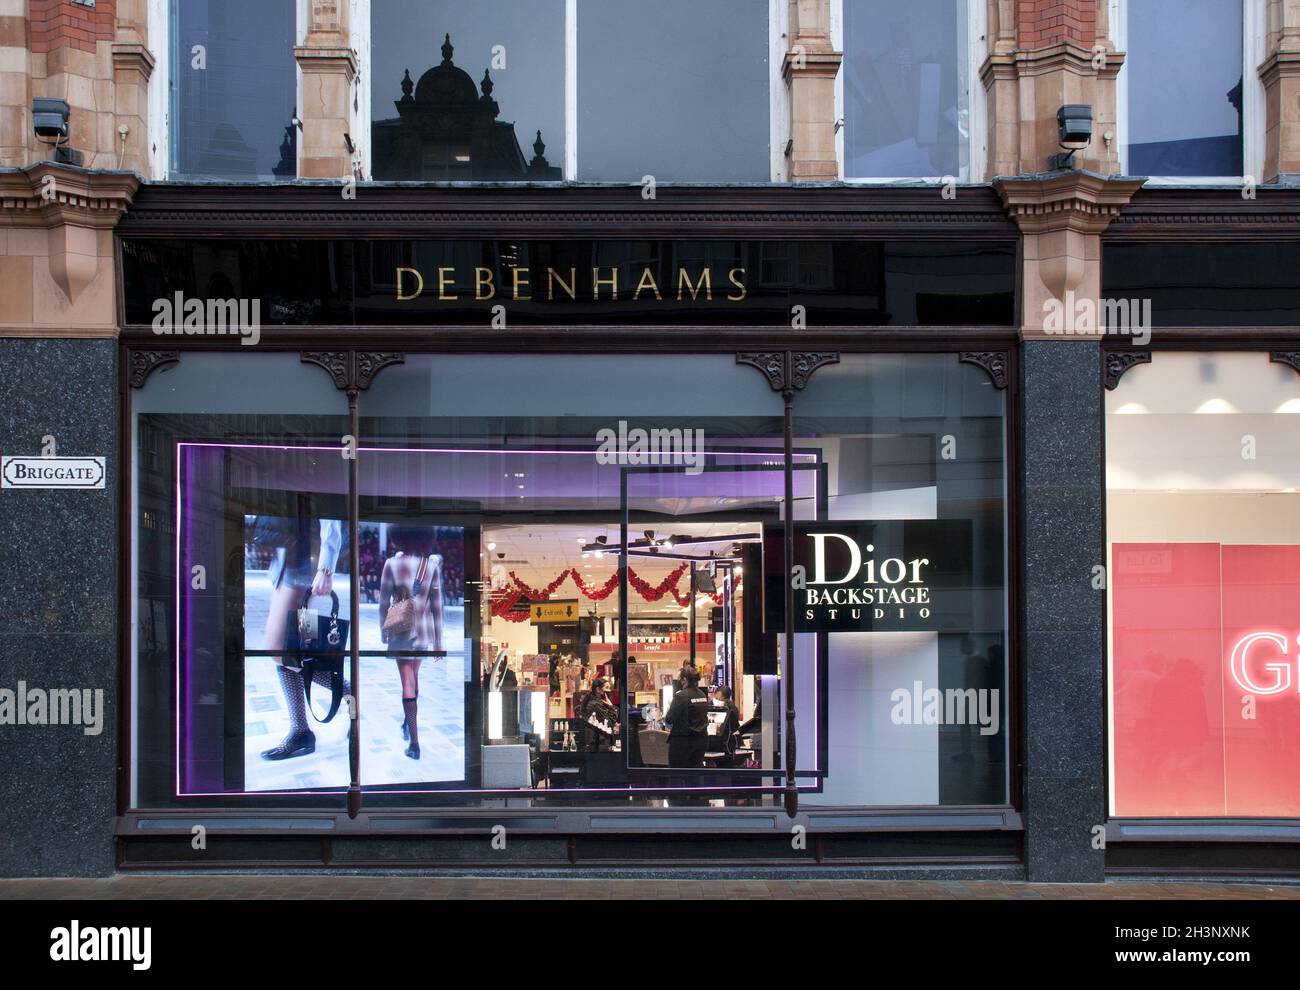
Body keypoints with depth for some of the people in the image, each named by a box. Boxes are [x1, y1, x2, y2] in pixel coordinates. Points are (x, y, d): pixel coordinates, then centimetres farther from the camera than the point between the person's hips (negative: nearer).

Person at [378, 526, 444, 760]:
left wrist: (383, 629, 12)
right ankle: (407, 723, 42)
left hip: (400, 630, -3)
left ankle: (414, 742, -8)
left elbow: (384, 602, -4)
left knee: (408, 682, -3)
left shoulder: (392, 565, -9)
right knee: (414, 677, 23)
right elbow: (437, 606, -2)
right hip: (424, 630, 3)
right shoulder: (432, 565, -4)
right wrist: (438, 640, 5)